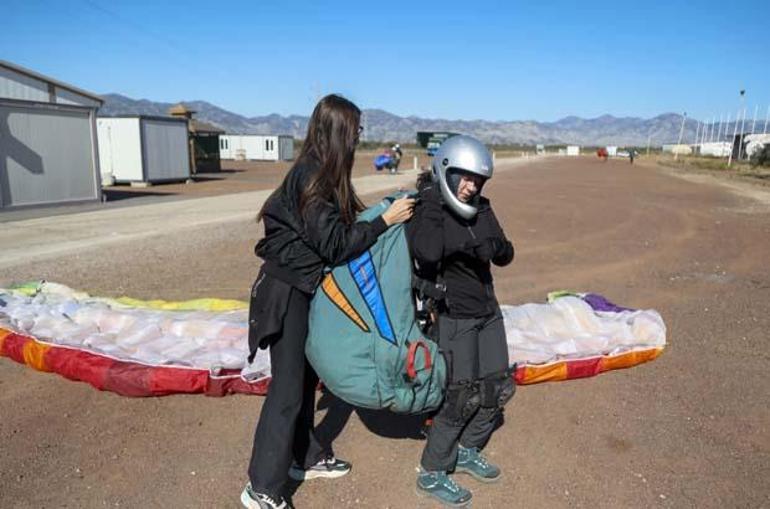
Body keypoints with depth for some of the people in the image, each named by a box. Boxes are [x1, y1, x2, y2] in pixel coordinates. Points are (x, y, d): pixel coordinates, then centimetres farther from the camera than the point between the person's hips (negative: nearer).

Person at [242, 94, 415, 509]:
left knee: (305, 378, 19)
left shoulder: (321, 174, 8)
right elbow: (335, 245, -22)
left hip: (301, 290, 9)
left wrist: (376, 216, 7)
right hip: (286, 293, -9)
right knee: (287, 389, -1)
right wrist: (385, 220, -18)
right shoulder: (312, 179, -20)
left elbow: (338, 228, 13)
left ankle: (307, 458, 36)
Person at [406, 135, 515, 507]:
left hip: (488, 311, 8)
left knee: (497, 388, 14)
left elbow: (505, 256, 2)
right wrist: (431, 205, -28)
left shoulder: (479, 207, 3)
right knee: (461, 397, -5)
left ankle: (467, 451, 35)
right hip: (454, 316, -7)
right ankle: (431, 475, 15)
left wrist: (494, 246, -20)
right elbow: (428, 253, -34)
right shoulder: (423, 211, -15)